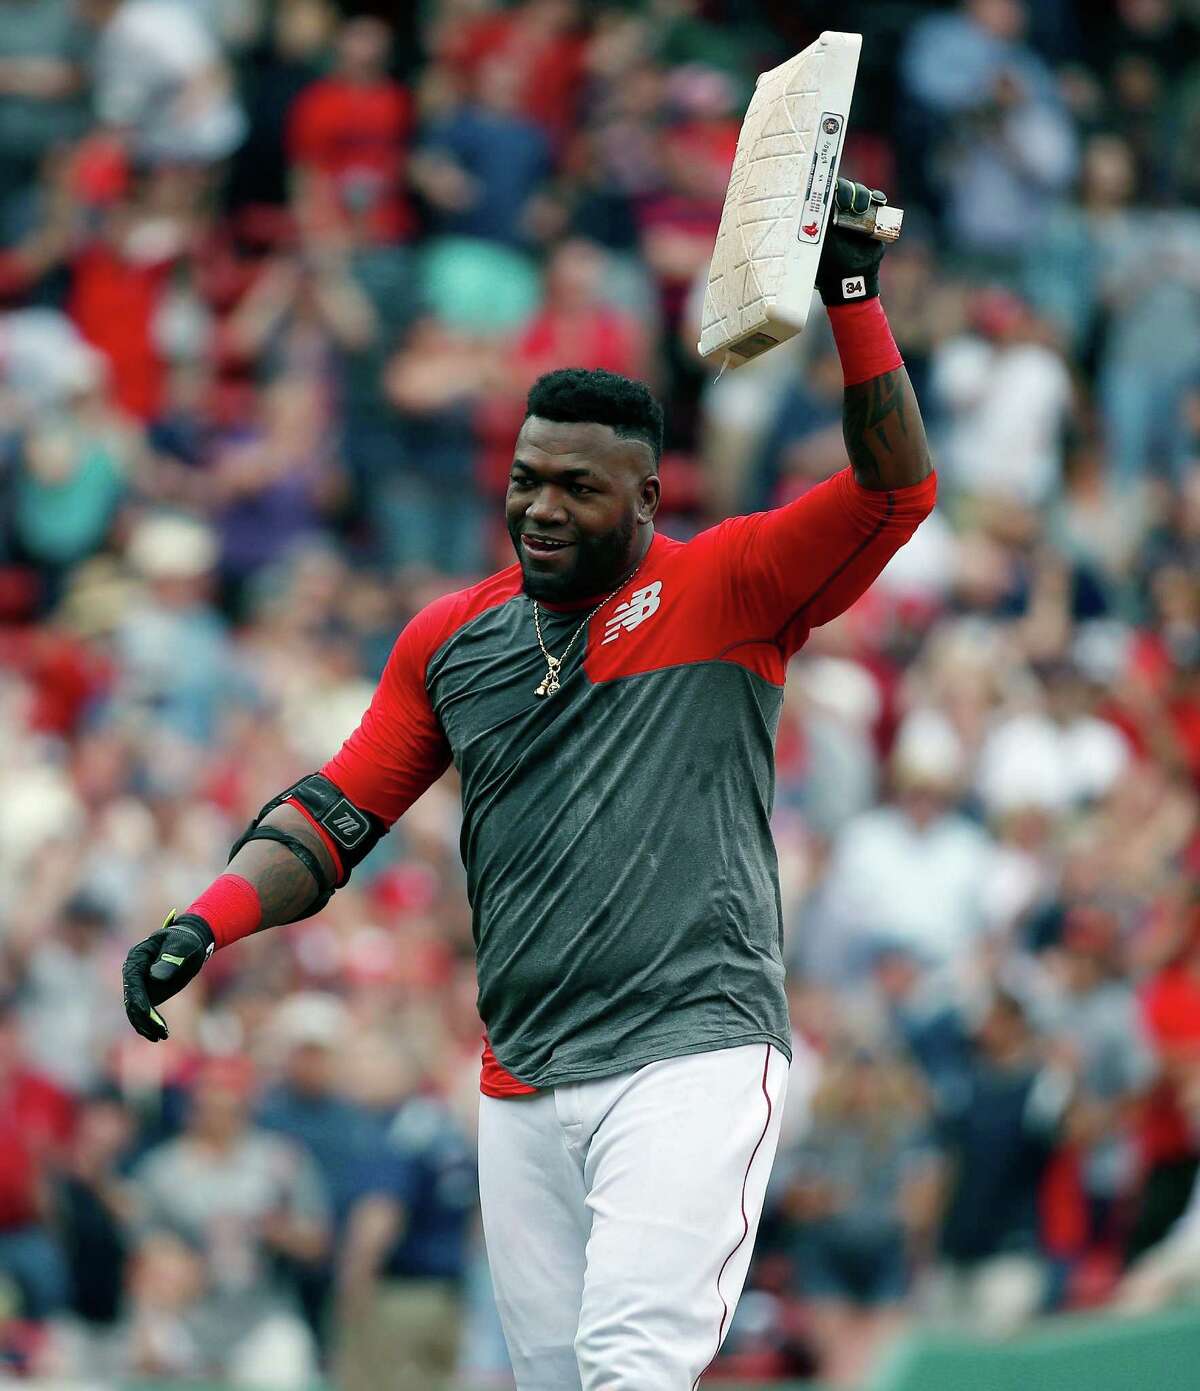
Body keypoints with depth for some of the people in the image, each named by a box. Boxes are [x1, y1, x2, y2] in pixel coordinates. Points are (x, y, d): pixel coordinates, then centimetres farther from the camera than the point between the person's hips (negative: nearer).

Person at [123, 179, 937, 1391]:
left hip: (694, 1055, -5)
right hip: (521, 1085, 5)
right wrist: (208, 921, -1)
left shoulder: (727, 588, 2)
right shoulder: (449, 636, 15)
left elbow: (896, 489, -10)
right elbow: (334, 815, 15)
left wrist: (850, 300, -19)